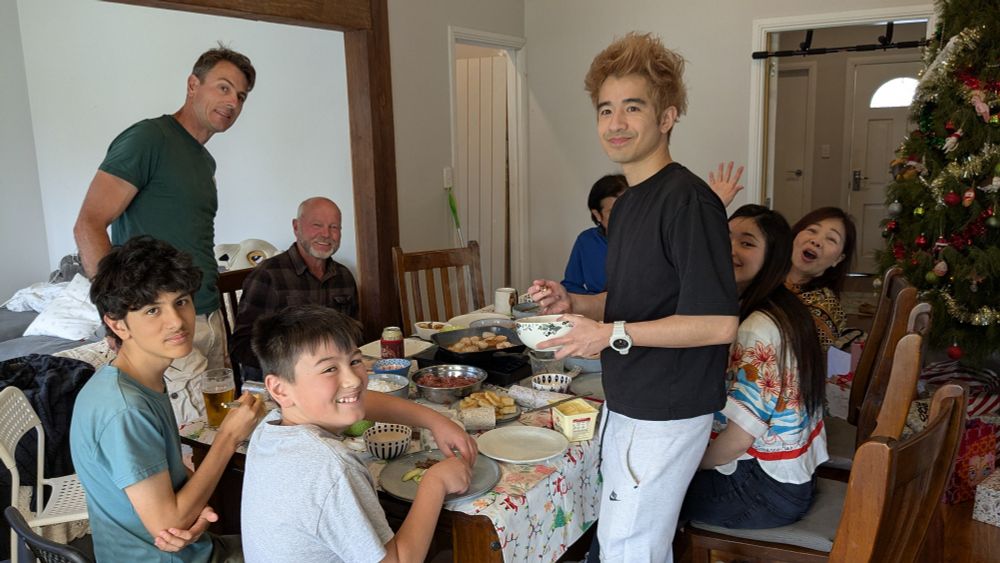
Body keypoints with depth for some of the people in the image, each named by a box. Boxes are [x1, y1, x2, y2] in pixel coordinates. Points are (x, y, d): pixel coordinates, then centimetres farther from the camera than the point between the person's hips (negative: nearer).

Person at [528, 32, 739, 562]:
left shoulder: (688, 200, -19)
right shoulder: (627, 202, 10)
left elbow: (718, 322, -23)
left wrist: (611, 334, -21)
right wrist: (574, 302, 3)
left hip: (666, 414, -8)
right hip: (626, 404, 9)